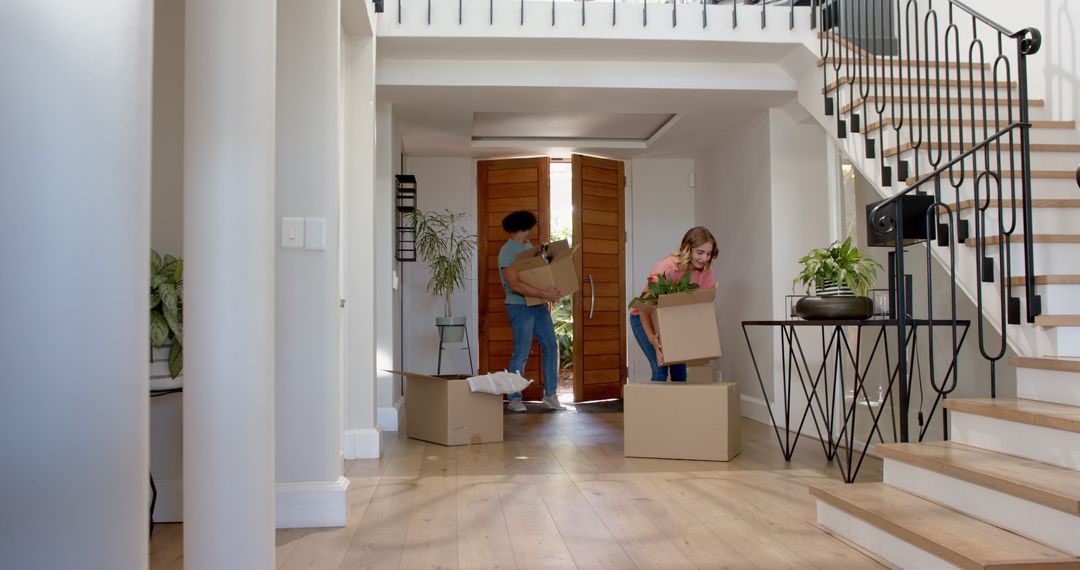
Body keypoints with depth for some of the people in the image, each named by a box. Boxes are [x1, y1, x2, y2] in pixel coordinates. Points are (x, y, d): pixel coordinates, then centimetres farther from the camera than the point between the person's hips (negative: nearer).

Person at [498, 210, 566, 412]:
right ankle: (514, 399, 8)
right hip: (520, 307, -8)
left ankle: (550, 395, 14)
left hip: (538, 305, 8)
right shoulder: (507, 252, -14)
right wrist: (545, 293, -27)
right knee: (521, 352, -4)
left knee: (550, 347, 6)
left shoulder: (528, 246, 14)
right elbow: (515, 285, -24)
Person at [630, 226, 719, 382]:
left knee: (679, 367, -3)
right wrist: (653, 339, -42)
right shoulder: (665, 267, -32)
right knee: (660, 367, -16)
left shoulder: (705, 270, -16)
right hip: (644, 317, -5)